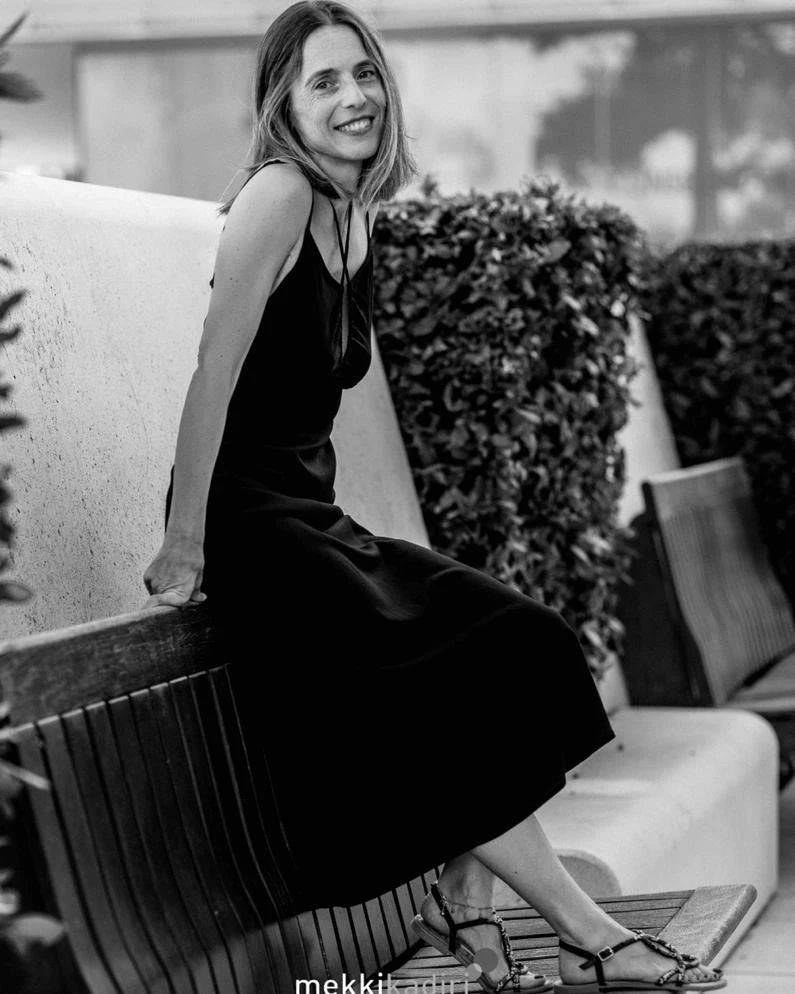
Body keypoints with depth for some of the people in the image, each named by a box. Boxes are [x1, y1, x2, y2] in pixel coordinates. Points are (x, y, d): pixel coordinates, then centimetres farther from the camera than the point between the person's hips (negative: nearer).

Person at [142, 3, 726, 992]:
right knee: (434, 689, -15)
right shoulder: (278, 192, -13)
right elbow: (215, 373, -18)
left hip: (312, 511, 9)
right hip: (246, 516, -9)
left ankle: (461, 908, 0)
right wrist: (182, 547, -19)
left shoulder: (355, 210, 13)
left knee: (509, 650, -1)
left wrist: (326, 520, 14)